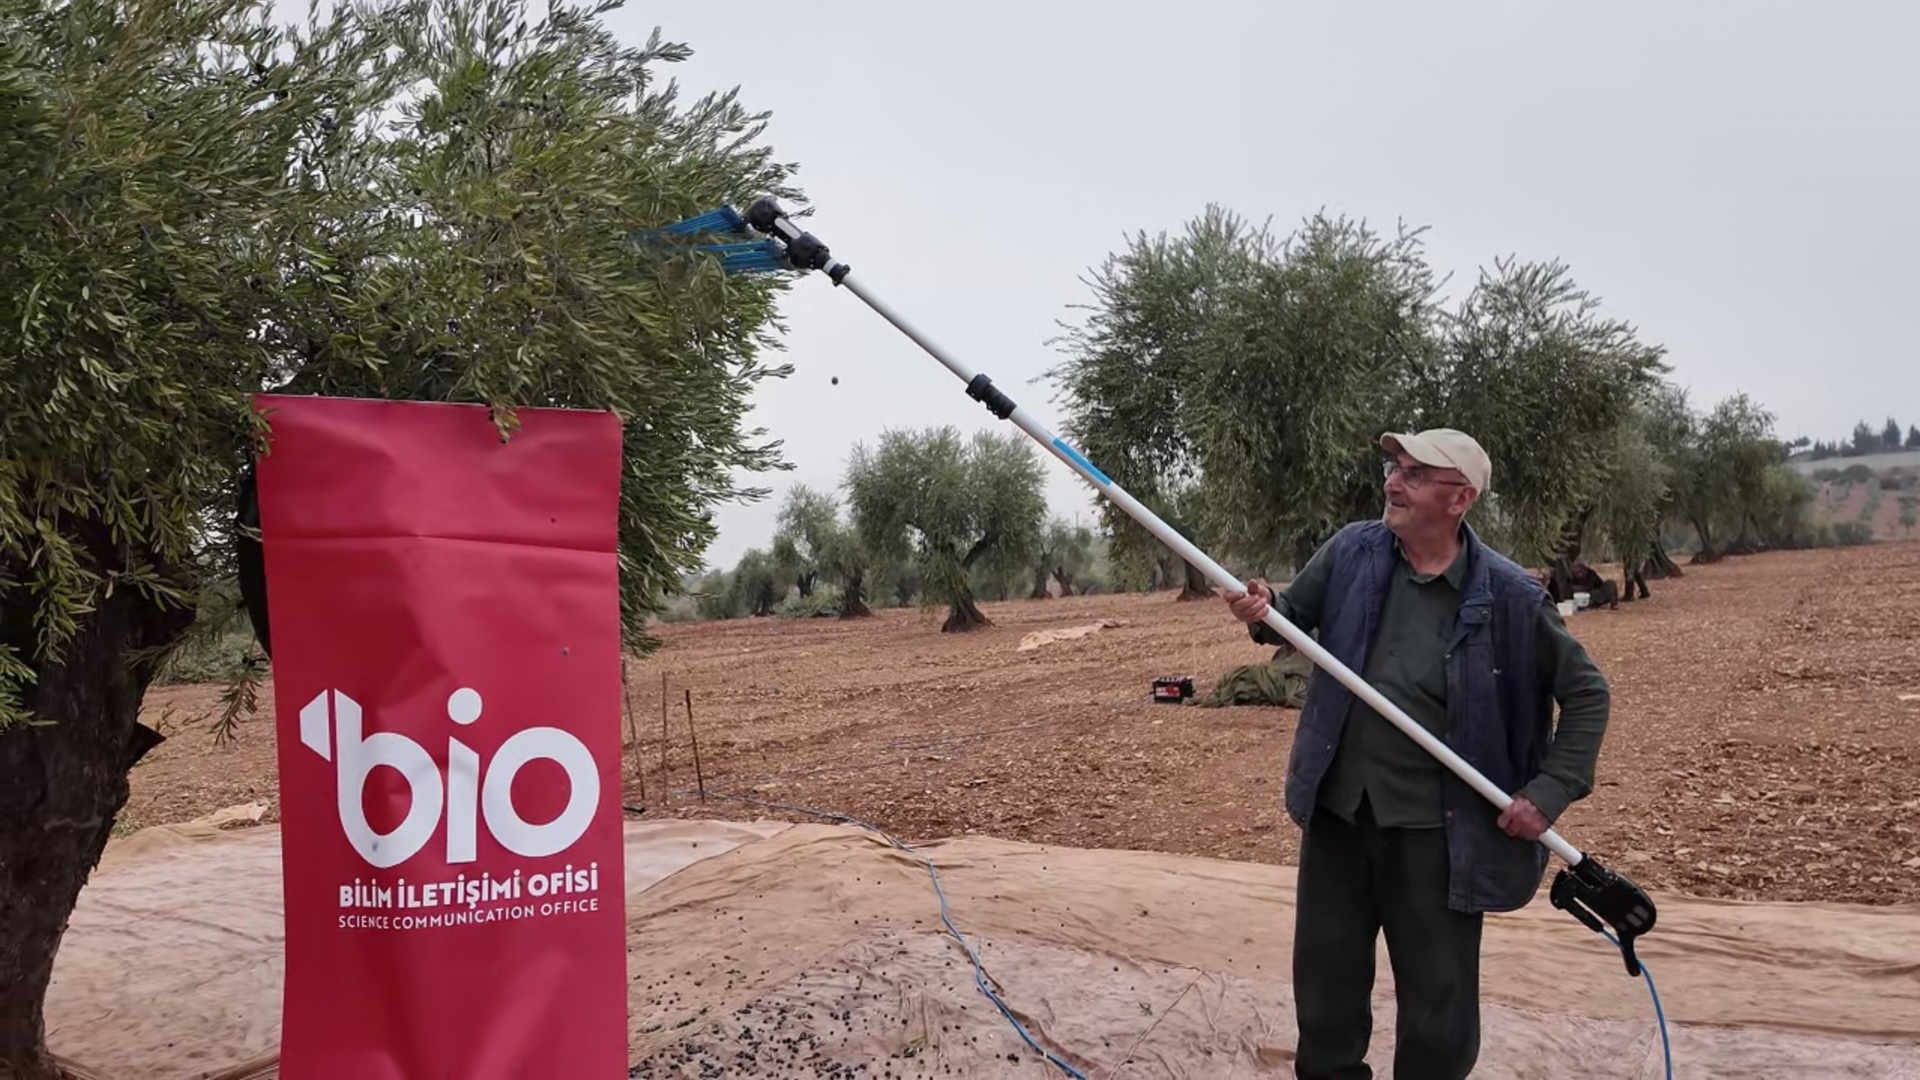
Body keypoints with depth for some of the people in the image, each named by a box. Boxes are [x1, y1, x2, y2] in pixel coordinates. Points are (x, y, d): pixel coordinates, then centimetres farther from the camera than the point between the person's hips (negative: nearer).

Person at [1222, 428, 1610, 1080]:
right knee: (1325, 978, 18)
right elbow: (1296, 614, 9)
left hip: (1437, 828, -3)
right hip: (1338, 809, 3)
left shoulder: (1508, 595, -13)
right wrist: (1264, 613, -15)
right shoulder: (1352, 551, -5)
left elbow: (1585, 693, -3)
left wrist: (1550, 790, -10)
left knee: (1438, 1000, 11)